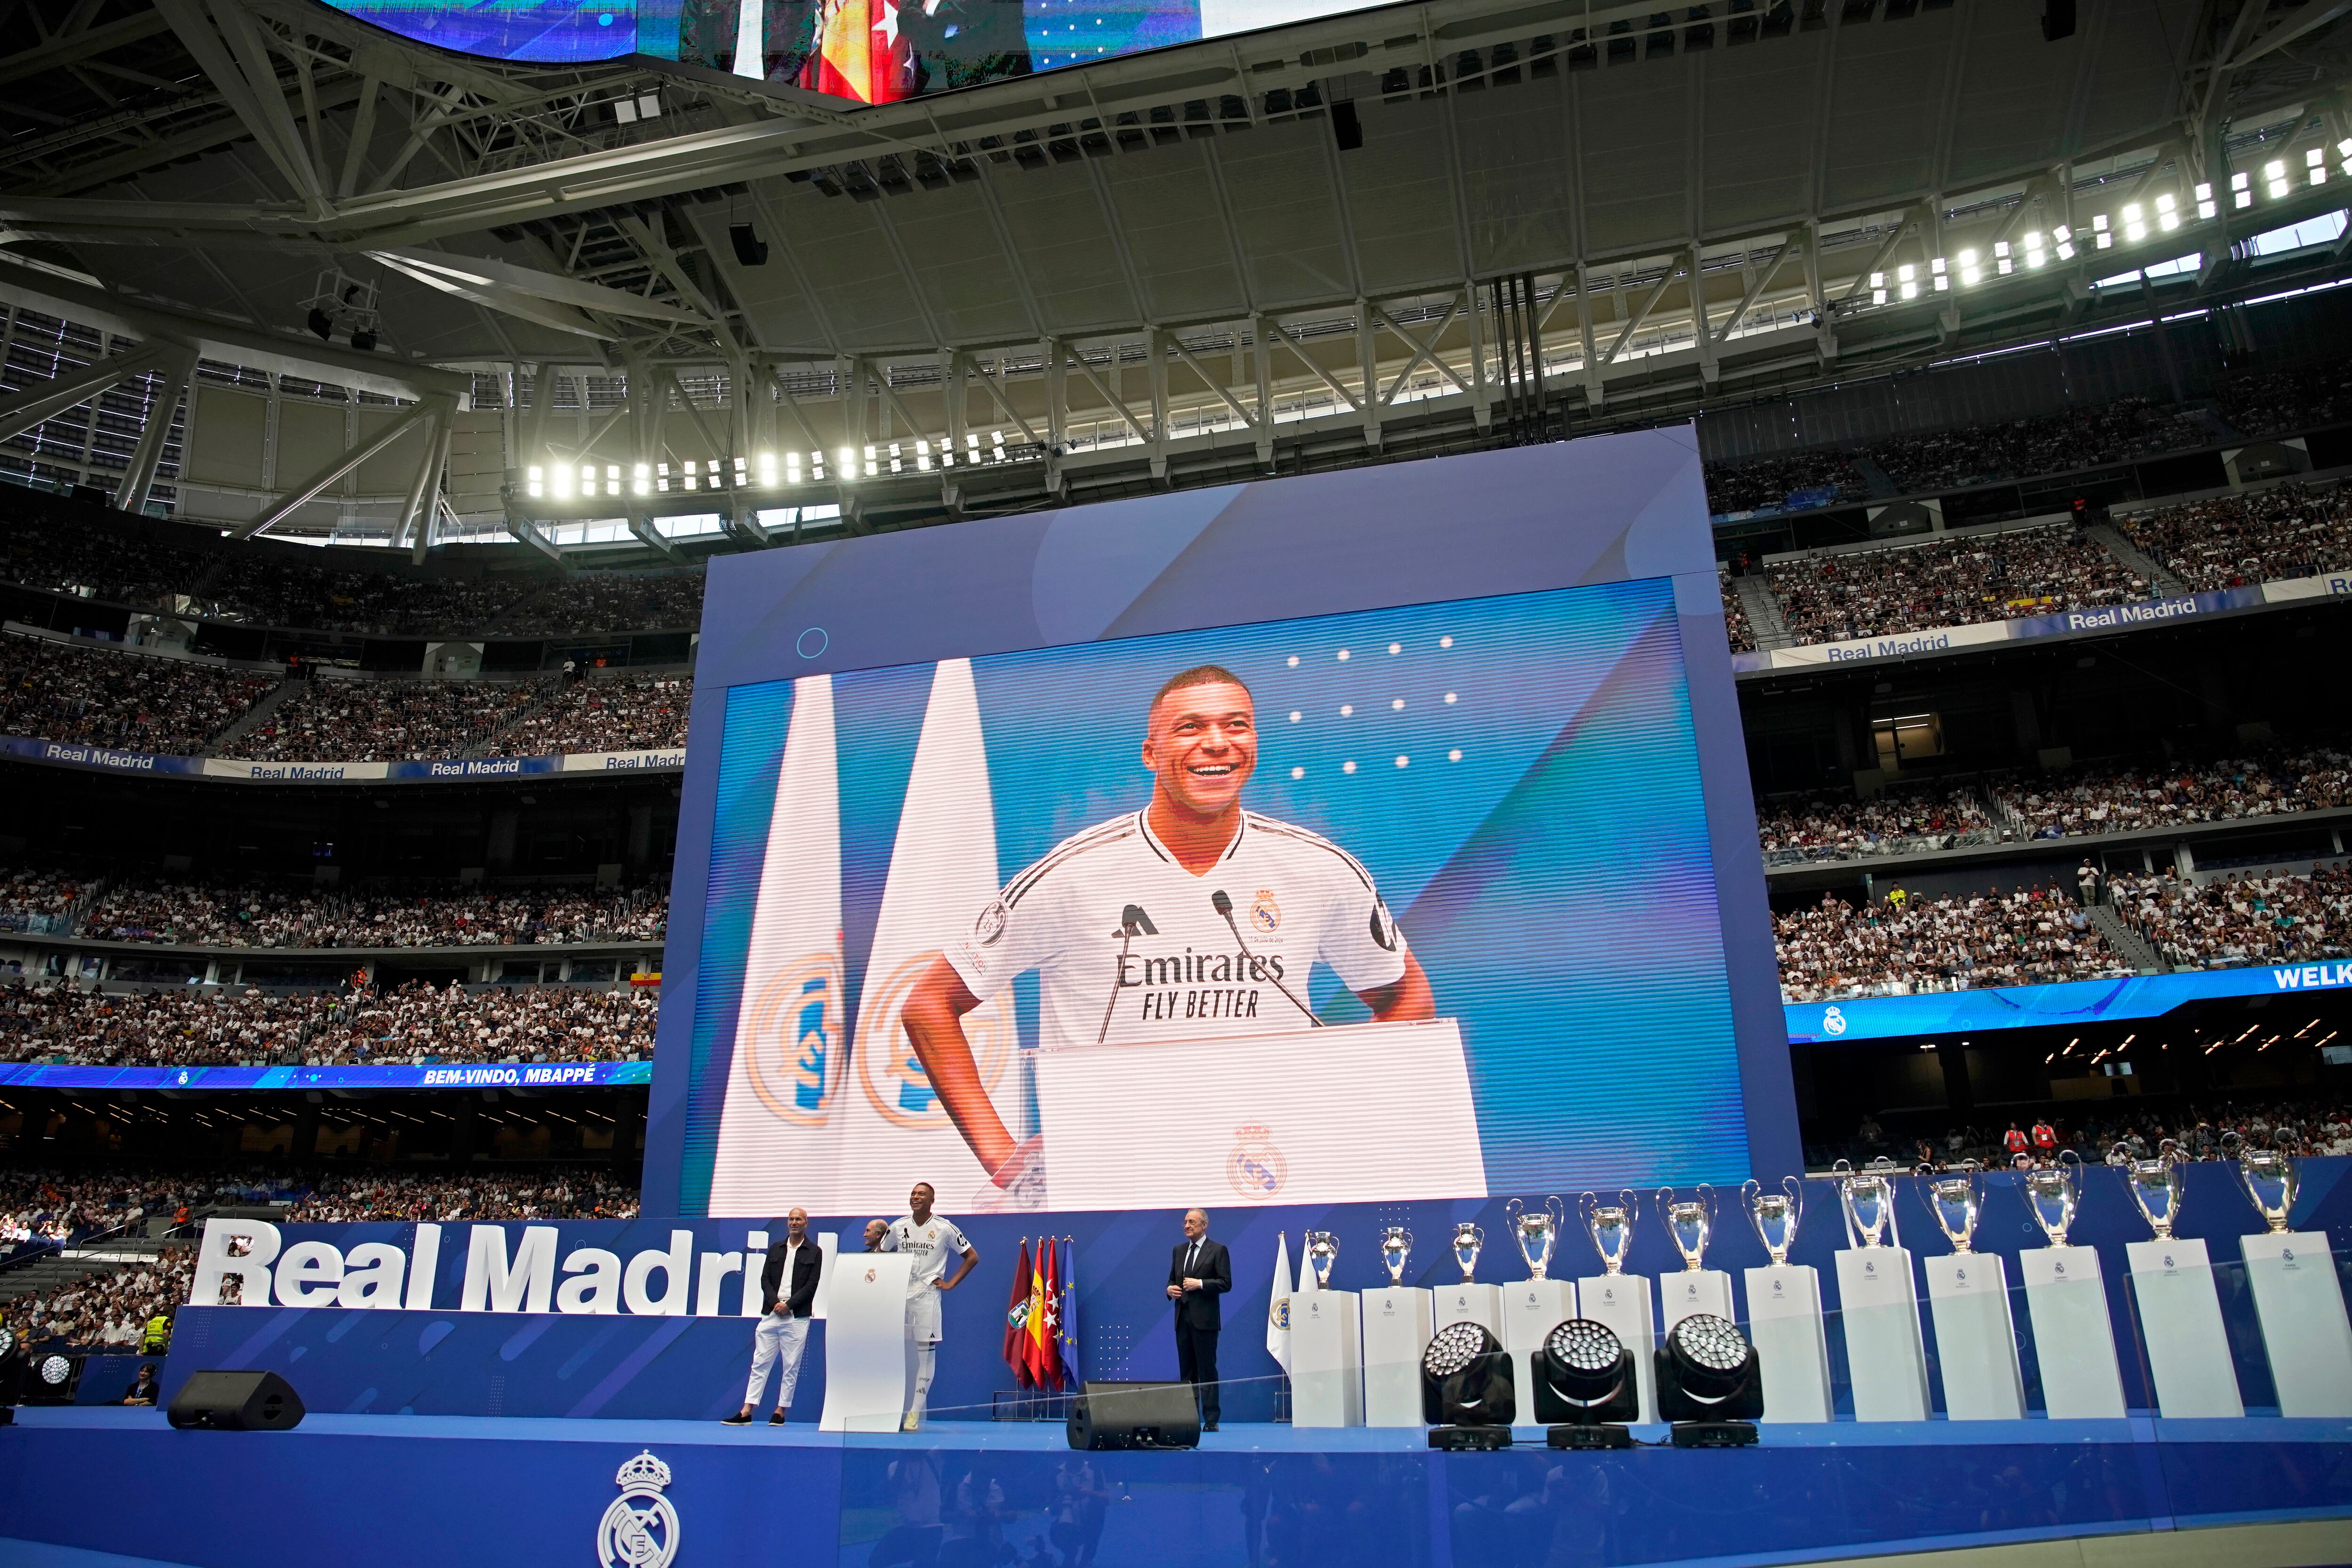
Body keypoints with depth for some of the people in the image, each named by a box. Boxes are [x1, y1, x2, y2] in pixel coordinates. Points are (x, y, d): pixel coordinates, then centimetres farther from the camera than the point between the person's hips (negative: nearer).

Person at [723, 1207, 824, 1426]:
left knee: (791, 1367, 1)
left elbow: (812, 1286, -3)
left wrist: (789, 1305, -12)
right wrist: (775, 1303, -8)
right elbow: (765, 1279, 8)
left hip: (797, 1317, -3)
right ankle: (746, 1413, 3)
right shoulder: (775, 1249, 14)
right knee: (760, 1364, 2)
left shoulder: (814, 1252, 3)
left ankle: (780, 1412, 9)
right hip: (771, 1314, 3)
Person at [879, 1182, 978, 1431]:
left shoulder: (944, 1228, -1)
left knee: (926, 1353, -5)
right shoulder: (898, 1227, 8)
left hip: (927, 1296, -3)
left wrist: (950, 1284, -1)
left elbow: (972, 1257, 4)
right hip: (898, 1296, 3)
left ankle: (915, 1413, -2)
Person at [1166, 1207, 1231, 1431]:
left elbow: (1226, 1283, -8)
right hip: (1183, 1318, 6)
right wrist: (1170, 1289, 0)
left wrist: (1200, 1284, -16)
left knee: (1207, 1370, -4)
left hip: (1204, 1318, -6)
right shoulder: (1179, 1250, 16)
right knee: (1186, 1371, 9)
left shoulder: (1218, 1250, -2)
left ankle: (1211, 1420, 1)